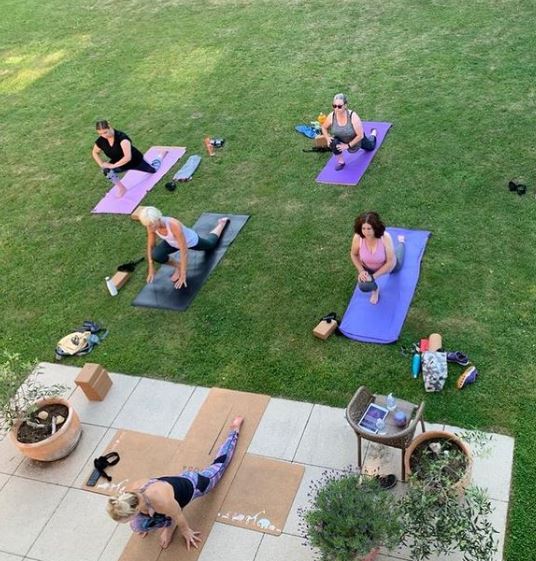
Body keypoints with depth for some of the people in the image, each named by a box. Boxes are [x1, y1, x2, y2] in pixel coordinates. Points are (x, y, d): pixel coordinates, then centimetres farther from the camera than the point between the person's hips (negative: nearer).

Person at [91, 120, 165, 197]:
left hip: (135, 160, -4)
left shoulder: (121, 137, -41)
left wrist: (113, 165, -44)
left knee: (153, 170, 20)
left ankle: (160, 156, 53)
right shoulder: (100, 141, -22)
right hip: (119, 163, 4)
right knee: (106, 170, -25)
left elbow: (128, 157, -49)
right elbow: (95, 152, 1)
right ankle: (121, 188, -1)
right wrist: (101, 164, -14)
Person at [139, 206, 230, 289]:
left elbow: (184, 252, -40)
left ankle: (222, 223, 56)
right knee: (156, 255, -24)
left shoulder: (174, 226, -46)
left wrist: (183, 276, -34)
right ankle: (177, 265, 6)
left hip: (191, 240, -4)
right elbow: (150, 246, -13)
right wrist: (151, 270, -12)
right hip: (173, 242, 4)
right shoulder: (151, 225, -29)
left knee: (211, 244, 28)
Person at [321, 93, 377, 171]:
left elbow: (360, 135, -33)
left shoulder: (353, 117, -40)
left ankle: (374, 133, 60)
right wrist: (327, 138, -22)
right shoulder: (331, 116, -29)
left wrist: (348, 145, -31)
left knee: (370, 147, 26)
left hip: (357, 138, -1)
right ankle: (341, 162, -6)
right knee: (333, 143, -32)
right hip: (342, 139, 2)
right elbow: (324, 127, -7)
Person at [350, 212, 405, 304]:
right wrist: (361, 271, -24)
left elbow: (391, 262, -33)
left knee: (397, 265, 34)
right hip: (368, 267, 1)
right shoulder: (357, 238, -36)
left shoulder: (385, 237, -43)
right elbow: (353, 254, -13)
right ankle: (375, 290, 19)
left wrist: (374, 276, -34)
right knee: (363, 286, -22)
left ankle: (401, 242, 64)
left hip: (387, 264, 0)